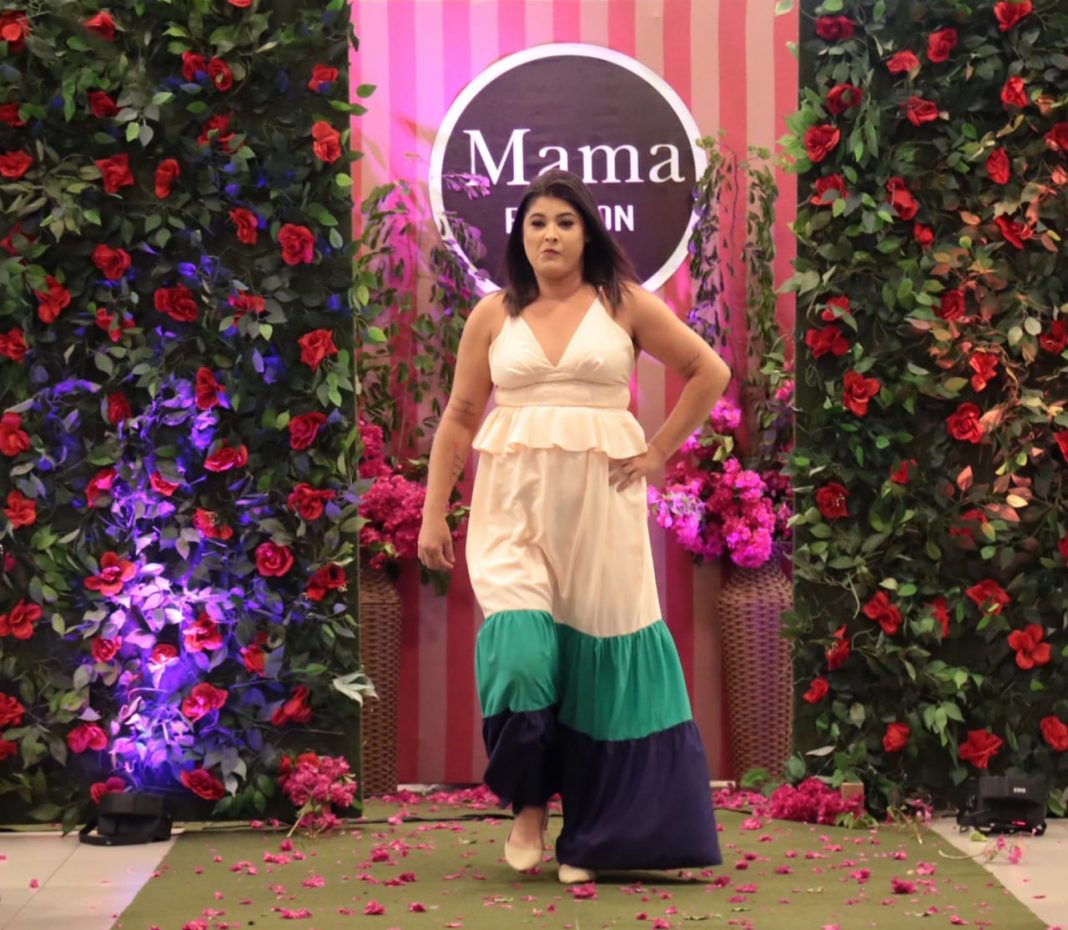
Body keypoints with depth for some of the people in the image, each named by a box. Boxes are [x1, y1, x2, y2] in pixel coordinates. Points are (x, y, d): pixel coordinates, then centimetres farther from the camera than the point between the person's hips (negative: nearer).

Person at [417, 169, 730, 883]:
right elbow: (459, 417, 10)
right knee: (519, 642, -18)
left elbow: (710, 372, 8)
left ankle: (595, 837, 12)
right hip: (515, 500, 0)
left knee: (601, 651, 0)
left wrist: (658, 451, 2)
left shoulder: (626, 304, 4)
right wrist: (434, 513, 5)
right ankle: (529, 805, 3)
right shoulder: (493, 315, 8)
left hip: (599, 501, 0)